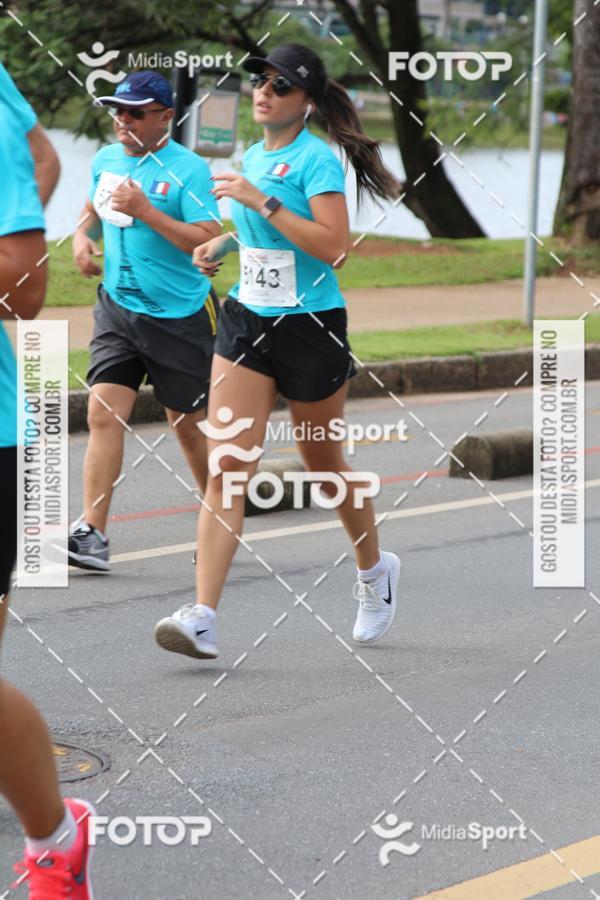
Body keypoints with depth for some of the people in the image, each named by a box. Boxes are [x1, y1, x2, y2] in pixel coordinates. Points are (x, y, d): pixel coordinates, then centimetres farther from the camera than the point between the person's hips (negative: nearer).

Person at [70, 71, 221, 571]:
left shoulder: (188, 169, -11)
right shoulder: (106, 161, 7)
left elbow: (209, 242, -20)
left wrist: (146, 211, -24)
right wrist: (83, 237, 6)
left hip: (181, 318, -4)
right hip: (118, 308, 4)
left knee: (189, 424, 7)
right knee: (104, 413, -10)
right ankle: (92, 534, -13)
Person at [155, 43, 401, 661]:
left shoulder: (316, 159, -11)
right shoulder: (253, 157, 11)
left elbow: (332, 245, -22)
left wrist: (260, 201, -23)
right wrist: (226, 241, 11)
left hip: (311, 327, -6)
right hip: (246, 322, 6)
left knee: (322, 462, 11)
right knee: (226, 465, -9)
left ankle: (375, 570, 40)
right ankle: (202, 617, -17)